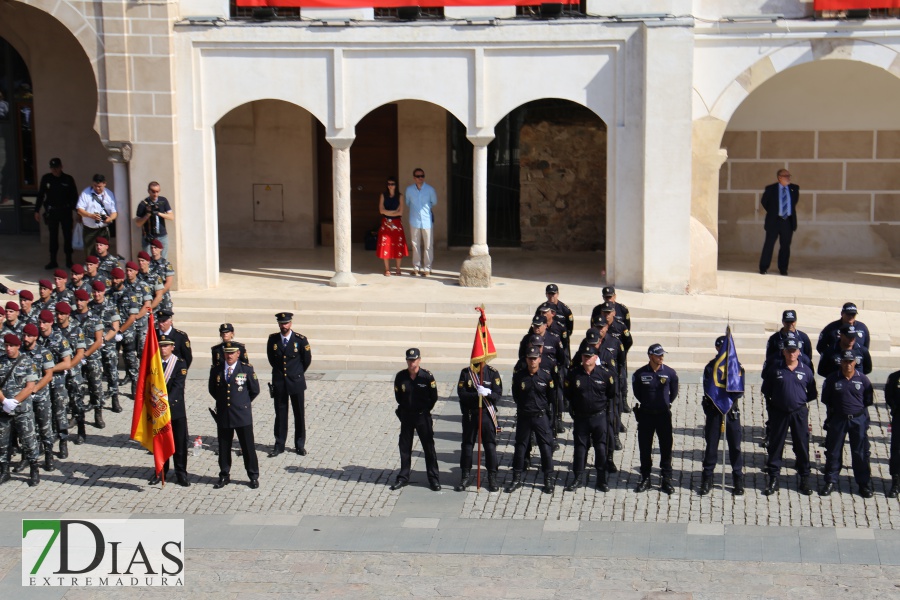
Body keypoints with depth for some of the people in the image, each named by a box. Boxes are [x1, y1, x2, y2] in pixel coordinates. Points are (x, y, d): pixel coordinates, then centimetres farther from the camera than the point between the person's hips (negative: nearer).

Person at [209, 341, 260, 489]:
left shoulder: (247, 369, -3)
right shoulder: (216, 370, 4)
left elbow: (255, 390, 5)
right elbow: (212, 390, 17)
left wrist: (243, 403, 9)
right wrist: (222, 402, 12)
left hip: (242, 415, -2)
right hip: (223, 415, 2)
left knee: (248, 447, 2)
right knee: (223, 447, 9)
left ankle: (253, 476, 12)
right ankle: (224, 476, 21)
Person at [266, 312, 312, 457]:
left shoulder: (300, 340, -9)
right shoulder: (272, 339, -2)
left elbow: (307, 360, 3)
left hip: (296, 382, -1)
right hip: (279, 382, 1)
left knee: (299, 414, 6)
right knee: (280, 414, 7)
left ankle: (300, 445, 16)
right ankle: (279, 445, 14)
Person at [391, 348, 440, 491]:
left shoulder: (427, 376, -12)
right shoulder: (400, 376, -6)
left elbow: (434, 397, -2)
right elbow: (398, 396, 8)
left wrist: (424, 409, 4)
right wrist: (406, 408, 9)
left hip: (423, 416, -3)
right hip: (406, 416, 3)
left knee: (429, 448, 2)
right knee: (404, 447, 10)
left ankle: (434, 479, 9)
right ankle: (403, 478, 22)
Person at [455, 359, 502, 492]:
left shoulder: (493, 373, -2)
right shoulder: (465, 373, 0)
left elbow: (498, 394, -8)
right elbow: (461, 394, -9)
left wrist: (487, 393, -29)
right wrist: (476, 394, -25)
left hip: (487, 413, -1)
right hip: (469, 414, 1)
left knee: (490, 445, 1)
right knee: (467, 445, 6)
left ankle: (492, 478, 9)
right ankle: (465, 477, 16)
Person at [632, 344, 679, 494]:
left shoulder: (670, 373, -6)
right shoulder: (640, 374, -8)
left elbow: (674, 392, 9)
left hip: (663, 414, 0)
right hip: (646, 414, 0)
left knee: (666, 447, 2)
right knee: (645, 448, 7)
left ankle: (666, 480, 10)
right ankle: (645, 479, 19)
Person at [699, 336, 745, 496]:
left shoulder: (737, 366, 2)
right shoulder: (710, 367, 3)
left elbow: (739, 392, -4)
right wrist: (727, 393, -18)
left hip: (732, 411, 0)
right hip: (713, 410, 0)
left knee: (735, 446, 3)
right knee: (711, 445, 4)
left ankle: (738, 480, 12)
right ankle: (707, 480, 12)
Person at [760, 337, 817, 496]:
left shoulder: (806, 371, 1)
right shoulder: (774, 370, 0)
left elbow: (812, 393, 12)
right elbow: (766, 391, 9)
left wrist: (801, 401, 4)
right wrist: (771, 406, 4)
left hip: (799, 413, 0)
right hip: (779, 413, 0)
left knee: (802, 446, 5)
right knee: (775, 445, 4)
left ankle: (805, 479, 15)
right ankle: (773, 479, 11)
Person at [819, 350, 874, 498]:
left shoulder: (863, 379, -3)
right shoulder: (832, 379, -4)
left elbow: (868, 401, 5)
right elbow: (826, 401, 4)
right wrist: (830, 417, 3)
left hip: (858, 420, 0)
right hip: (837, 419, 0)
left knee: (861, 452, 6)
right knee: (833, 451, 8)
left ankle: (864, 483, 16)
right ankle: (830, 482, 19)